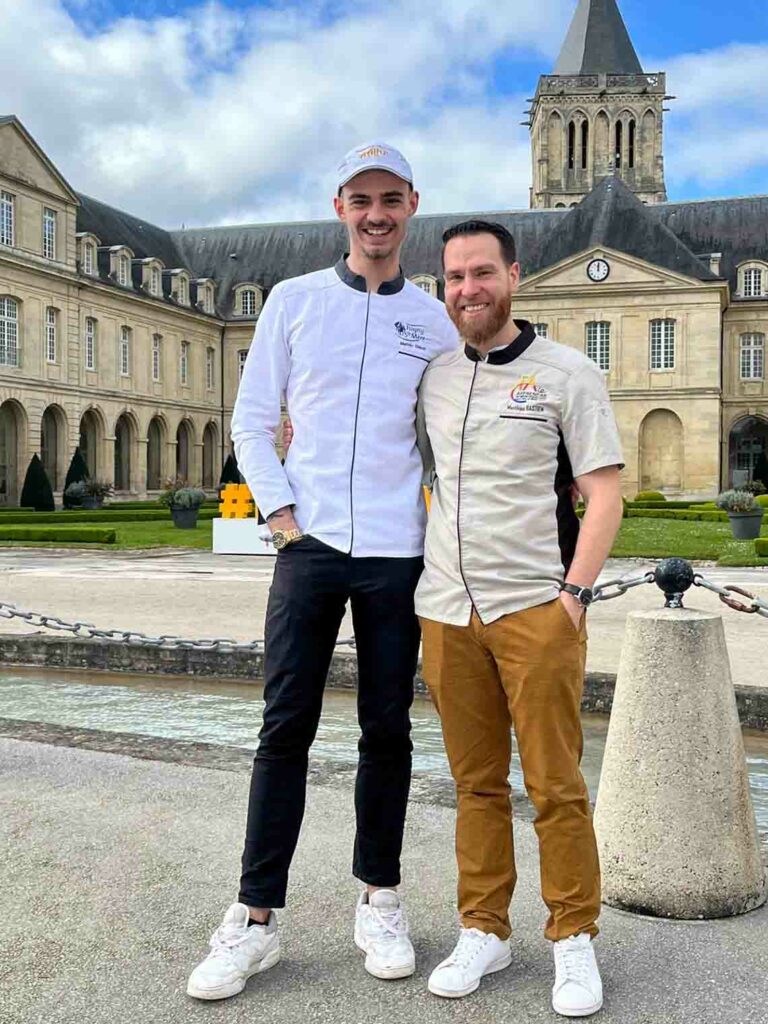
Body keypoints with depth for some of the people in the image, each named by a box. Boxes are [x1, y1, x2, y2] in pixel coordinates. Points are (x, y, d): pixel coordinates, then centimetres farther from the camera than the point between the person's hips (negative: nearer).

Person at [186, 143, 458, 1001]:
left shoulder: (434, 320, 8)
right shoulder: (293, 300, 6)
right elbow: (251, 420, 6)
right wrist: (278, 510, -5)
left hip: (397, 552, 1)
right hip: (310, 544, -1)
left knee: (387, 730, 8)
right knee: (285, 729, 0)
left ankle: (380, 900, 22)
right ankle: (255, 918, 8)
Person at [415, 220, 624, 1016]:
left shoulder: (567, 373, 1)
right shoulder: (431, 379, 13)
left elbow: (604, 494, -3)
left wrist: (575, 592, -12)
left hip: (536, 610, -4)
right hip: (447, 613, 4)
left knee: (555, 785, 0)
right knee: (476, 783, 11)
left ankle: (574, 940, 15)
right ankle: (483, 932, 22)